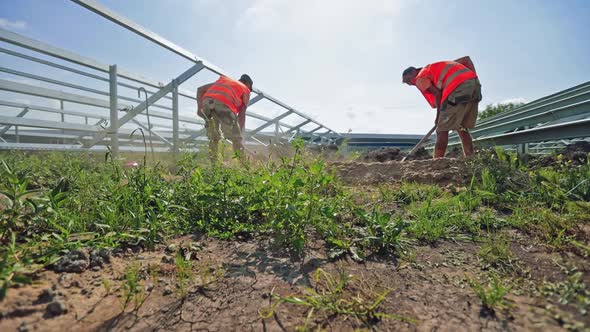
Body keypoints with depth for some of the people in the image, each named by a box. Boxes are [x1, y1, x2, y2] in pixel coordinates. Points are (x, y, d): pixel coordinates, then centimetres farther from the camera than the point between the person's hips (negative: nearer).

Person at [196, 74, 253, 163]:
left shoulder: (223, 79, 38)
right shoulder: (245, 90, 27)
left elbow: (200, 89, 27)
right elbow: (241, 115, 17)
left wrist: (199, 107, 17)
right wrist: (240, 132, 20)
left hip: (207, 101, 5)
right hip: (224, 104, -4)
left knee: (213, 138, 18)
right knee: (236, 138, 7)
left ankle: (213, 164, 17)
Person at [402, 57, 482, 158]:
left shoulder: (420, 78, 8)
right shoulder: (439, 66, 32)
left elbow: (437, 94, -2)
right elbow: (466, 59, 25)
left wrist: (438, 117, 7)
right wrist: (474, 77, 20)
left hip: (458, 87, -8)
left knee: (442, 130, -4)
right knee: (462, 128, 13)